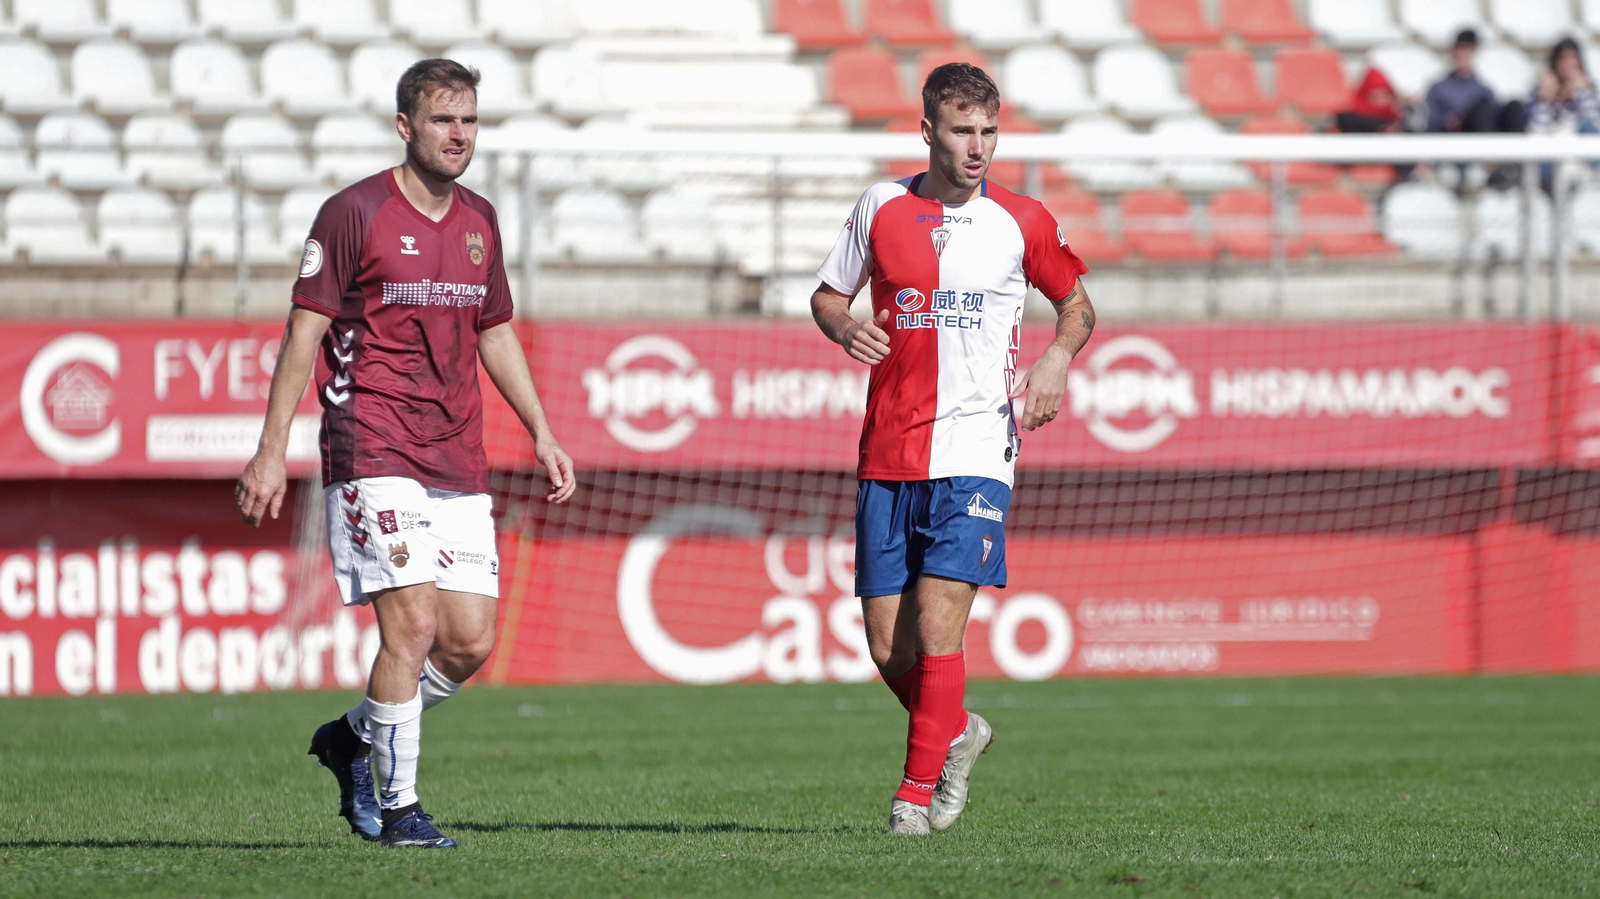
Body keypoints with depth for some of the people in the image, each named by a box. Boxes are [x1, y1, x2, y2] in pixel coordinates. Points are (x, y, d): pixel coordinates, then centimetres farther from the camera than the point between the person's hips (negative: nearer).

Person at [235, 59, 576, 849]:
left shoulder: (478, 220, 13)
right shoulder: (355, 213, -6)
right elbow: (305, 331, -5)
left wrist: (542, 435, 19)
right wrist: (271, 451, -9)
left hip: (458, 464, 7)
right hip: (374, 452, -6)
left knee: (470, 641, 1)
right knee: (413, 625, -15)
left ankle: (354, 738, 24)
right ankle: (397, 807, -5)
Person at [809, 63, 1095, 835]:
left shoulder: (1021, 222, 3)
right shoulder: (882, 208, 5)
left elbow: (1077, 304, 17)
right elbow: (827, 294, 17)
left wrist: (1057, 357, -4)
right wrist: (846, 328, -6)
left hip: (975, 449, -2)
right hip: (887, 452, 2)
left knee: (937, 625, -15)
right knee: (887, 646, 2)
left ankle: (918, 789, -4)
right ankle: (957, 732, 30)